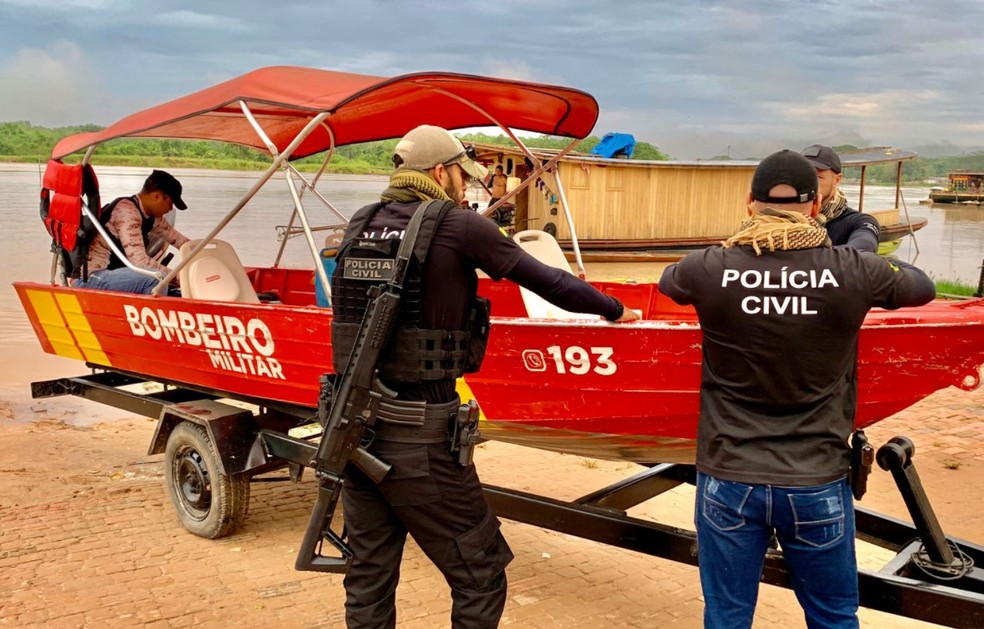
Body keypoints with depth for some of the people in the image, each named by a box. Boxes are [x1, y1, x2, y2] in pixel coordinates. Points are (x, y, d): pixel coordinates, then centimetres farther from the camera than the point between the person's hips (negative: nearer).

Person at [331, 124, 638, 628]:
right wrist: (613, 309, 16)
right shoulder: (457, 226, -7)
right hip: (417, 435, -6)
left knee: (368, 577, 17)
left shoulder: (359, 226, 9)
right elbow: (545, 280, 0)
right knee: (480, 576, 9)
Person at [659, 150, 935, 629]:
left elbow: (667, 282, 15)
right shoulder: (852, 271, -10)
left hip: (727, 481, 0)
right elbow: (922, 287, 12)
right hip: (817, 485, 1)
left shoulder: (710, 269, -10)